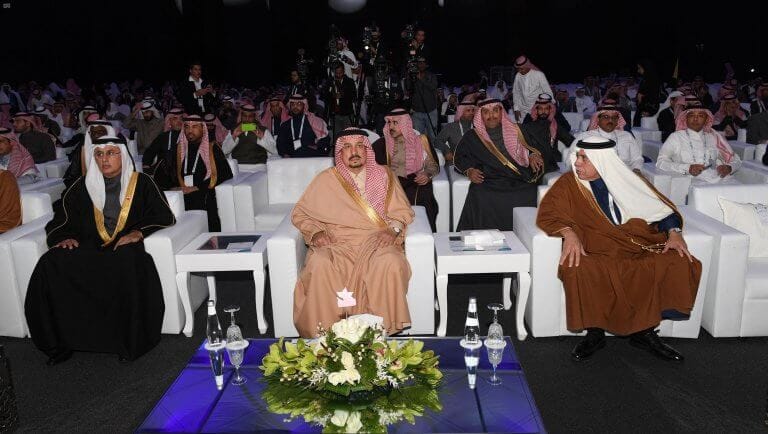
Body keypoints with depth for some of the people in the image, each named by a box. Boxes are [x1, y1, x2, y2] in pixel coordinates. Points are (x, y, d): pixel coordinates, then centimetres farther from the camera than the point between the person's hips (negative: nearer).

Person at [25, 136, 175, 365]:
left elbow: (164, 216, 3)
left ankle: (131, 342, -25)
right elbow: (61, 219, 20)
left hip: (126, 246, -3)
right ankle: (61, 341, -16)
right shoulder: (83, 187, 18)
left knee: (130, 263, -39)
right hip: (90, 249, 4)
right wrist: (65, 237, -2)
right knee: (50, 264, -26)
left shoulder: (141, 182, 8)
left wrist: (138, 232, -12)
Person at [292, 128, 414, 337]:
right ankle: (325, 332, -19)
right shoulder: (326, 179, 12)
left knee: (391, 263, -34)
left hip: (376, 243, 0)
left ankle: (383, 327, -20)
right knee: (320, 265, -33)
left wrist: (393, 229, -9)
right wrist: (315, 232, -4)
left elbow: (403, 211, 11)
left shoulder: (384, 176, 14)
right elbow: (299, 213, 15)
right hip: (337, 245, 0)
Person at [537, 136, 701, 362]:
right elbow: (547, 213, -4)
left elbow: (663, 208, 16)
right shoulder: (569, 183, 6)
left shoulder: (629, 181, 12)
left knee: (679, 263, -22)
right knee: (577, 270, -35)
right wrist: (568, 233, -22)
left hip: (639, 247, 3)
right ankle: (595, 333, -13)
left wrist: (674, 232, -3)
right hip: (594, 251, -2)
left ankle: (644, 331, -9)